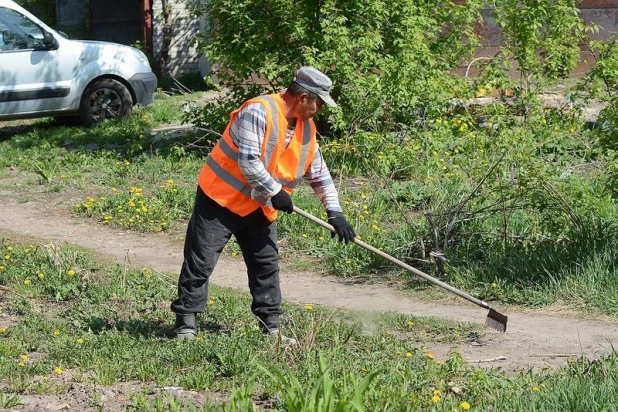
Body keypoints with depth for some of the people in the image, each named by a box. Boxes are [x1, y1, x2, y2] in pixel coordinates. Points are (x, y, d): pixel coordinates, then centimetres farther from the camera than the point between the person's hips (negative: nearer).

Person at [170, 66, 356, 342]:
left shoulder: (307, 129, 4)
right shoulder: (258, 112, -22)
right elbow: (248, 162, -28)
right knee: (200, 261, -4)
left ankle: (271, 327, 17)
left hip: (260, 209, 8)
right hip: (221, 198, -8)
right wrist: (274, 192, -22)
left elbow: (319, 174, 12)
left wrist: (334, 213, 6)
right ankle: (186, 324, 4)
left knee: (267, 265, 8)